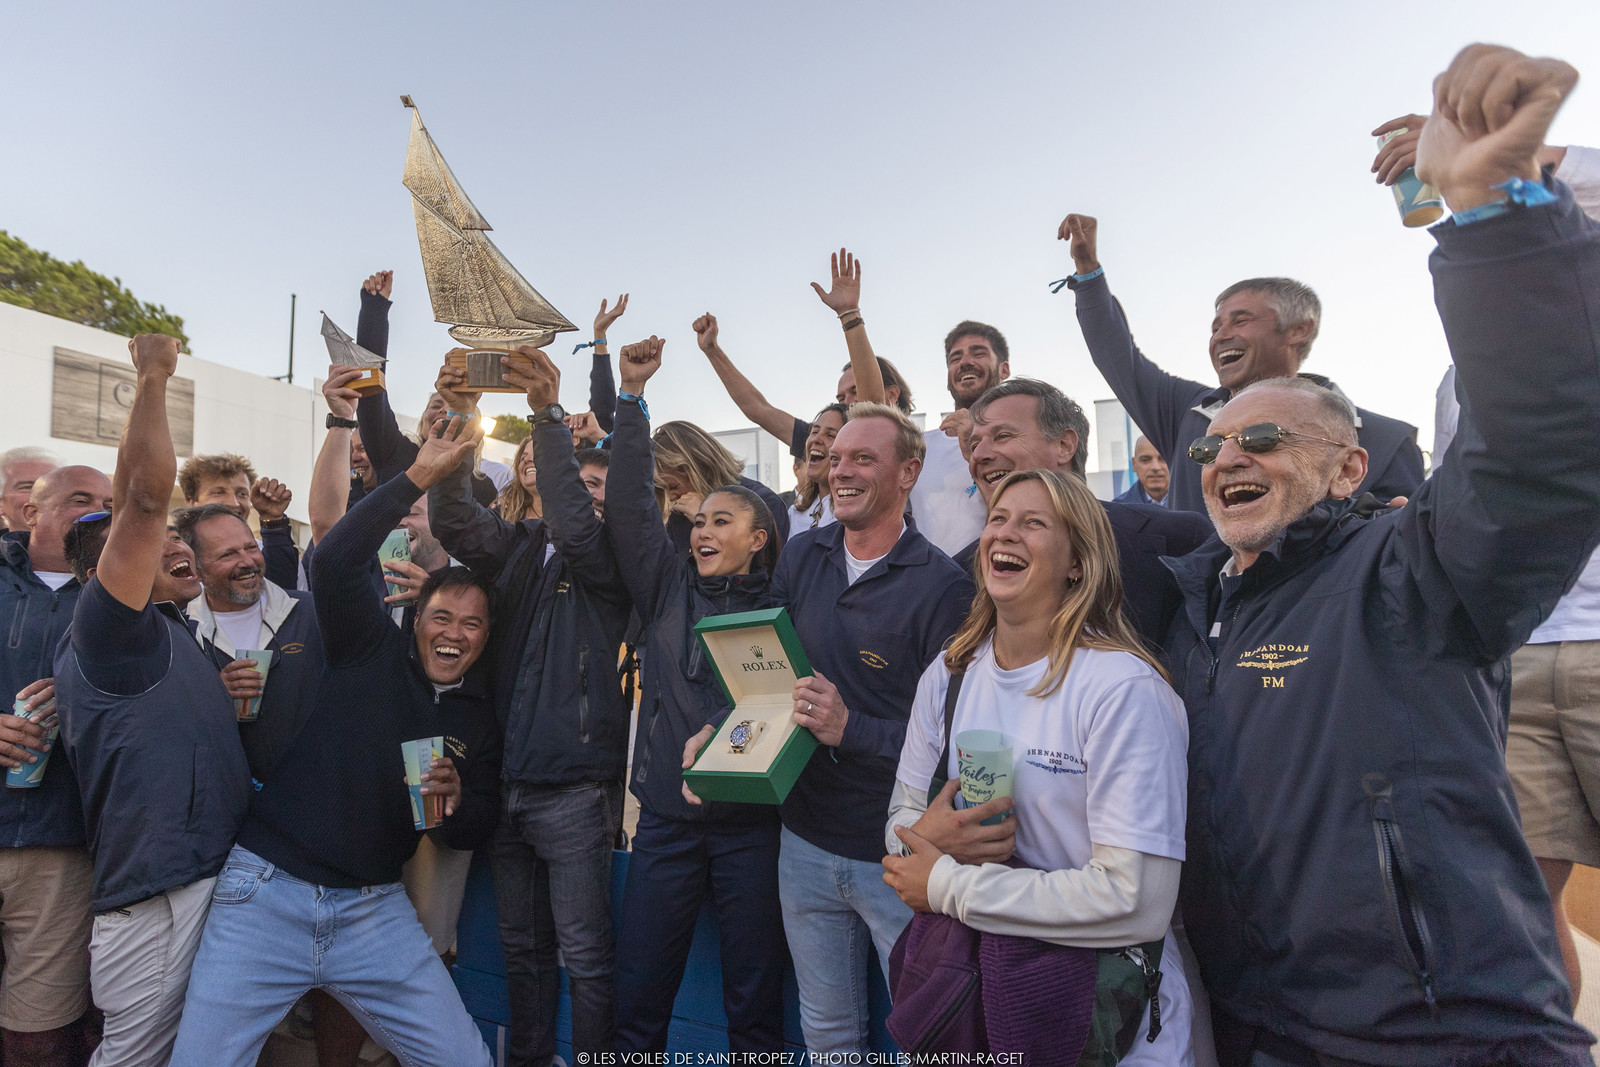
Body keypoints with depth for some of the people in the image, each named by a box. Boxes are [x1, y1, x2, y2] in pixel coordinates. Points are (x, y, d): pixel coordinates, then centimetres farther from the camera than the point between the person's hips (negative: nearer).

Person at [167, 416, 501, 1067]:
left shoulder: (480, 718, 8)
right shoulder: (371, 652, -1)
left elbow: (475, 834, 12)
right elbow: (333, 562, -18)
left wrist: (457, 798, -11)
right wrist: (420, 475, -21)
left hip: (374, 909, 3)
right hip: (268, 889, -3)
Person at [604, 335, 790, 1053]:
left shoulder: (779, 608, 2)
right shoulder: (668, 587, 8)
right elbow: (631, 502, 0)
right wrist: (632, 392, -5)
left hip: (750, 823, -2)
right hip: (667, 816, 2)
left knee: (754, 998, 8)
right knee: (638, 994, 7)